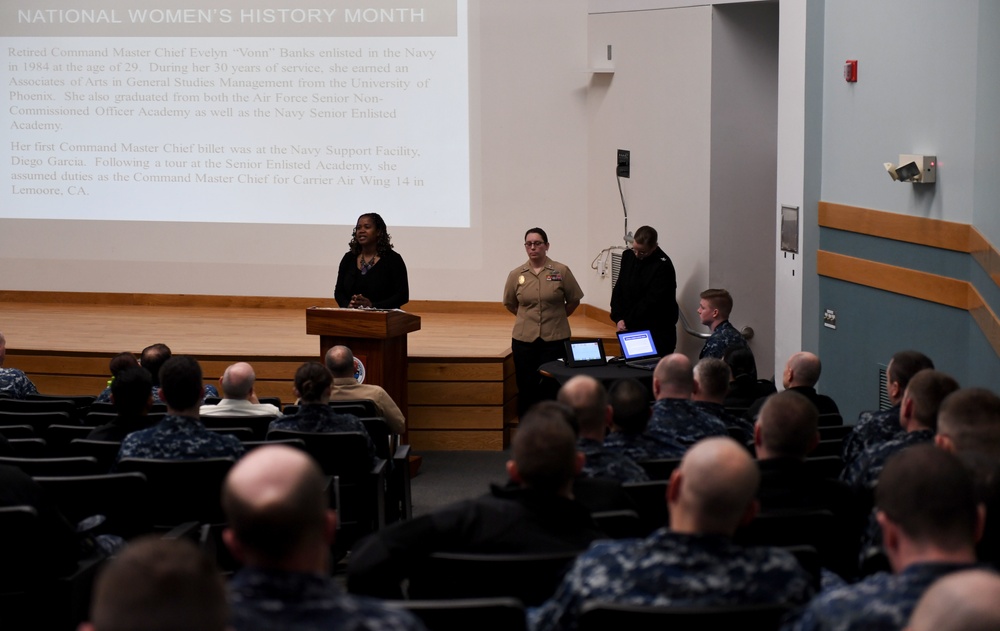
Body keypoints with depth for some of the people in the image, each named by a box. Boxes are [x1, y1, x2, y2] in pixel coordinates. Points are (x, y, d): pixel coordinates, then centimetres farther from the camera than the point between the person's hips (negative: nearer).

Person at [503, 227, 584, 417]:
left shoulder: (561, 272, -3)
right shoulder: (516, 275, 2)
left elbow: (574, 301, 7)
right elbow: (510, 303, 16)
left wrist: (557, 317, 11)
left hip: (555, 339, -2)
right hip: (524, 339, 2)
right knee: (526, 388, 5)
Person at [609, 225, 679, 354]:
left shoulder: (663, 265, -15)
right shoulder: (628, 256, 5)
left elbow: (652, 301, -18)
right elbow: (618, 290, 8)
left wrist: (627, 323, -14)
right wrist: (618, 318, -4)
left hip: (657, 331, -6)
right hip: (630, 329, 6)